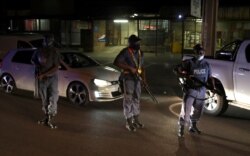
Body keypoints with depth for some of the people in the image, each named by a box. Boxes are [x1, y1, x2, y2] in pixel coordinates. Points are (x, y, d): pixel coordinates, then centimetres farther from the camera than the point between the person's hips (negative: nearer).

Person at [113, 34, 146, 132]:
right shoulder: (125, 52, -12)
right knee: (128, 100, -2)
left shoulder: (140, 53, 10)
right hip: (127, 79, -7)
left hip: (137, 79, 7)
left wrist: (143, 78, 4)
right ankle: (129, 122, 7)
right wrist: (130, 68, -24)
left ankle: (136, 120, 26)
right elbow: (116, 62, -21)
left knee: (136, 99, 13)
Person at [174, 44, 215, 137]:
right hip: (190, 90, -5)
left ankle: (193, 127, 36)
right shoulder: (189, 63, -7)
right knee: (186, 110, -9)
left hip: (201, 91, 5)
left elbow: (210, 77, 13)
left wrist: (213, 86, -4)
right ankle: (181, 129, 4)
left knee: (197, 110, 17)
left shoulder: (206, 64, 9)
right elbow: (177, 69, -9)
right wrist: (186, 75, -23)